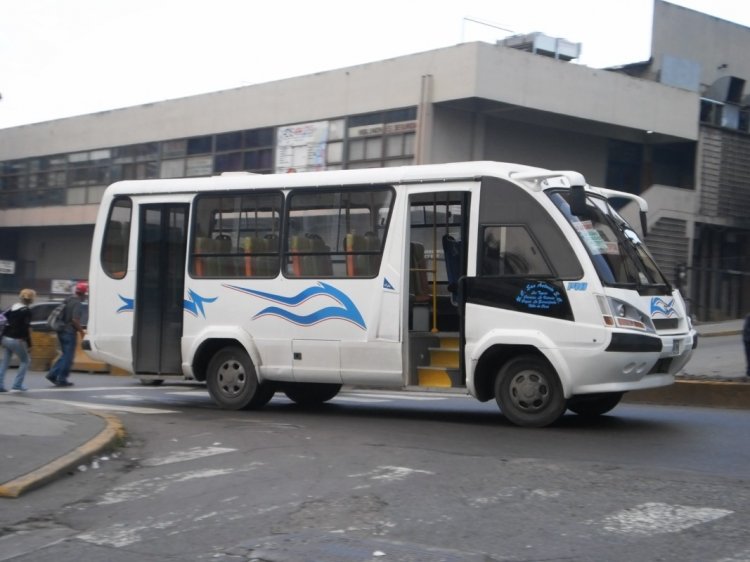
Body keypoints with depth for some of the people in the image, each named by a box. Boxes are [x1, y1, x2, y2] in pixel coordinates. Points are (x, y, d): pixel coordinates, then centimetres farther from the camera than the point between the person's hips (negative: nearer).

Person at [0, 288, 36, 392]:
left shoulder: (12, 308, 12)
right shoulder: (26, 311, -12)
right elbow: (25, 329, -15)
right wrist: (29, 344, -10)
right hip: (17, 340, -7)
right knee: (25, 361, 9)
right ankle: (17, 384, 2)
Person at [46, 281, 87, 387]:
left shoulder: (68, 300, 11)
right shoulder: (77, 303, -16)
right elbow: (75, 320, -25)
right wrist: (81, 331, -11)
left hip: (62, 331, 9)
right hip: (70, 332, -9)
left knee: (65, 355, 19)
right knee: (68, 356, 1)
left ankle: (52, 374, 13)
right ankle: (61, 379, 5)